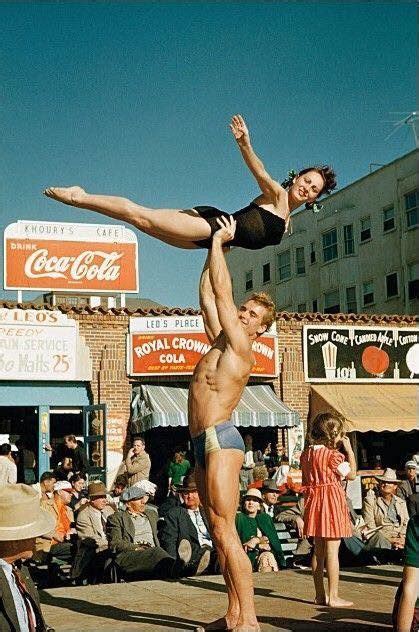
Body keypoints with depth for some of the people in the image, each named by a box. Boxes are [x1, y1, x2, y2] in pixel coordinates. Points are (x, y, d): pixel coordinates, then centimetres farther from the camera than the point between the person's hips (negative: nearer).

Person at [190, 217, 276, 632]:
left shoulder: (240, 347, -6)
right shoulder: (220, 340, 17)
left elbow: (221, 291, -6)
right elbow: (207, 294, 23)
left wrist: (219, 242, 2)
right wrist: (214, 248, 24)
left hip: (220, 440, -9)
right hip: (204, 443, 9)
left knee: (225, 531, -14)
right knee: (218, 532, 8)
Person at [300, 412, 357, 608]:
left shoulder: (306, 454, 7)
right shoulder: (333, 454, -15)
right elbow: (351, 474, -6)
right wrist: (349, 450, -3)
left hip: (314, 501, 7)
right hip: (332, 501, -7)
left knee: (318, 551, 13)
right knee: (332, 551, -3)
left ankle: (320, 595, 19)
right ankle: (333, 597, 1)